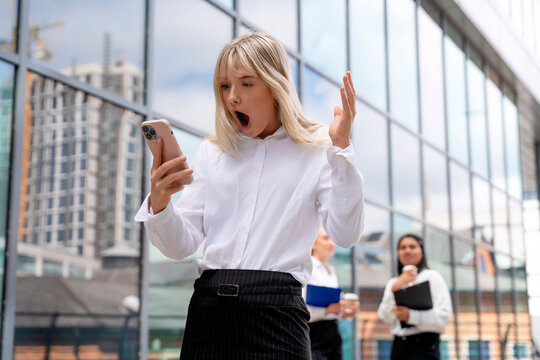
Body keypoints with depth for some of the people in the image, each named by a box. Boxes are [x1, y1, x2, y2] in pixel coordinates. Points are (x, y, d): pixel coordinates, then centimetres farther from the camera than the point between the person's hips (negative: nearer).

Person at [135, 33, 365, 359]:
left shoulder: (316, 150, 3)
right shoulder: (212, 153, 13)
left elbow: (346, 234, -10)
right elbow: (182, 245, 8)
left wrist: (341, 148, -14)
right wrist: (158, 204, -12)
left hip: (276, 306, -3)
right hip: (209, 305, 3)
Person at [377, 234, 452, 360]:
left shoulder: (432, 276, 3)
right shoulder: (393, 282, 17)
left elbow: (445, 314, -9)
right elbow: (385, 316, 5)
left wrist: (411, 315, -20)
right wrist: (394, 289, -8)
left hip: (424, 345, -5)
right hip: (399, 346, 5)